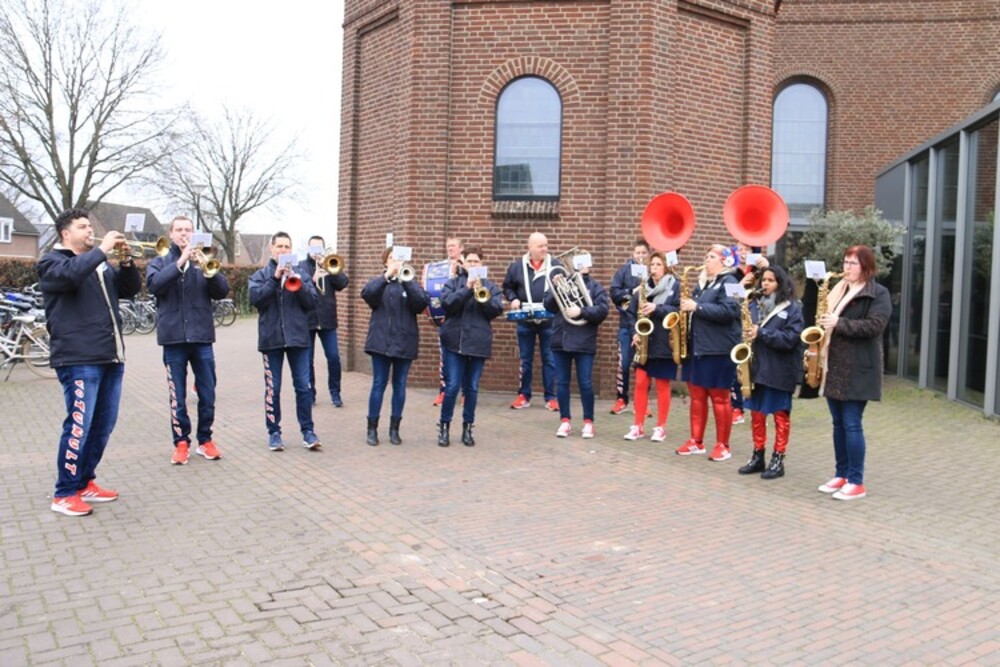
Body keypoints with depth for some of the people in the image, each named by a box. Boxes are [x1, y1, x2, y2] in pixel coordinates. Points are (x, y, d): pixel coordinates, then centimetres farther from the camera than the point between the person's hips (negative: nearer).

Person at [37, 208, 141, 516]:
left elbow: (131, 289, 16)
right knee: (79, 425, -8)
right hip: (78, 358, -7)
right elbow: (70, 273, -23)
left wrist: (126, 261, 1)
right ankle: (64, 494, 2)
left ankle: (85, 482, 23)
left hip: (110, 356, 7)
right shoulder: (52, 262, 1)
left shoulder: (100, 263, 22)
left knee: (104, 424, 11)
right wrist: (102, 250, -16)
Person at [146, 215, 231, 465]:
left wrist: (207, 268, -17)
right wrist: (180, 262, -20)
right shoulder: (160, 262, 9)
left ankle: (205, 440, 17)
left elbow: (222, 291, -1)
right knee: (177, 396, 4)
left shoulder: (203, 261, 11)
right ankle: (181, 442, 15)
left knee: (208, 395, 5)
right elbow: (154, 285, -12)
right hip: (173, 337, -1)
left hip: (202, 336, 1)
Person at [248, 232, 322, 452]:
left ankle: (307, 431, 8)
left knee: (303, 386, 1)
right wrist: (275, 278, -17)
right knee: (272, 388, 5)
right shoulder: (260, 275, 6)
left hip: (298, 336, 1)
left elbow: (312, 302, 0)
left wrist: (297, 283, -14)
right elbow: (255, 298, -11)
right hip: (271, 338, -1)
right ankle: (274, 432, 14)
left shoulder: (300, 273, 9)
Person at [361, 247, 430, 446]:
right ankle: (372, 428, 9)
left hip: (404, 342, 1)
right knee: (379, 384, 0)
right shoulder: (378, 281, 8)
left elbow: (422, 304, -8)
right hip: (381, 340, -1)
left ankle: (394, 429, 13)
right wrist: (386, 276, -21)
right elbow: (367, 295, -14)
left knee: (400, 385, 5)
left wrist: (406, 280, -17)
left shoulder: (410, 282, 9)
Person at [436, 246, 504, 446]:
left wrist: (482, 295, -16)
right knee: (452, 386, -4)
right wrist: (467, 289, -19)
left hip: (479, 343, 2)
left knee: (472, 387, 7)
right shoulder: (453, 283, 5)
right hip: (454, 341, -1)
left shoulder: (490, 286, 9)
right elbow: (447, 304, -11)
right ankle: (444, 426, 11)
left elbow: (497, 310, -2)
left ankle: (467, 428, 17)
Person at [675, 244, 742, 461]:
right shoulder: (702, 282, 17)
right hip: (697, 347, 8)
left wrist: (697, 307, -21)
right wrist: (686, 307, 4)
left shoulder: (729, 282, -8)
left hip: (719, 349, -8)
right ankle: (696, 441, 19)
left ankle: (722, 445, 9)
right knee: (697, 395, 10)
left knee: (719, 398, 0)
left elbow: (728, 312, -22)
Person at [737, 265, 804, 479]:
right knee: (756, 413, 10)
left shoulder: (792, 308, -5)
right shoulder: (754, 304, 9)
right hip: (756, 368, 5)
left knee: (780, 415, 5)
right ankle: (758, 456, 22)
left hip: (780, 371, -5)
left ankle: (778, 461, 13)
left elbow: (790, 338, -15)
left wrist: (761, 333, -19)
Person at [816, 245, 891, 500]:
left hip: (858, 369, -7)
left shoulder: (878, 293, -5)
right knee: (838, 423, 11)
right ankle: (841, 475, 19)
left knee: (852, 424, -6)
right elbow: (826, 318, 24)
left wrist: (839, 323, -23)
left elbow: (874, 326, -17)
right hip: (833, 366, 7)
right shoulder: (837, 289, 17)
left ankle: (857, 482, 2)